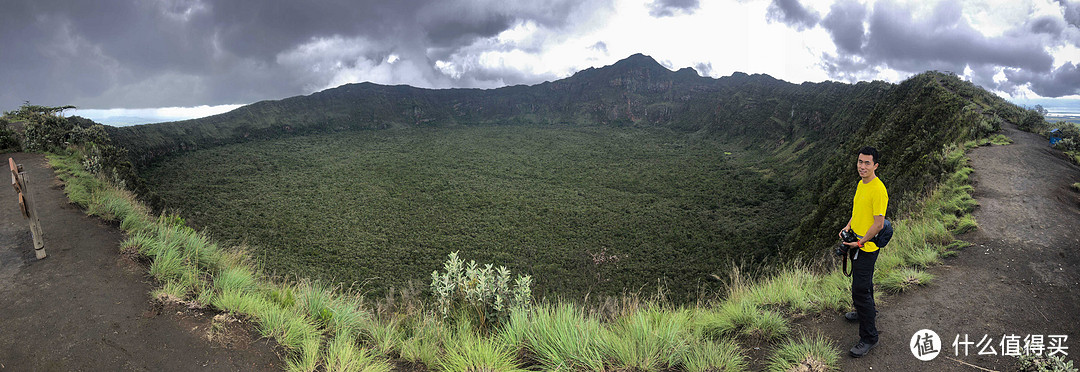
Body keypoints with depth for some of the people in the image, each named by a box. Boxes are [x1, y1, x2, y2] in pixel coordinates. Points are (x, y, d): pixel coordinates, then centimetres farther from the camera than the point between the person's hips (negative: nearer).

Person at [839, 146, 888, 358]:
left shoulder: (878, 190, -23)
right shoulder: (862, 183, 6)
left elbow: (879, 223, -23)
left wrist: (860, 243, -19)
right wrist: (849, 226, 7)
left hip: (866, 248, -9)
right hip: (857, 243, 9)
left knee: (860, 290, -7)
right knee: (863, 283, 27)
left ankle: (869, 337, 2)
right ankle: (867, 313, 50)